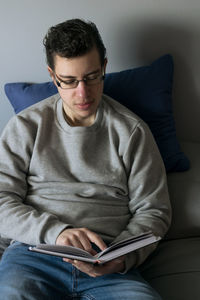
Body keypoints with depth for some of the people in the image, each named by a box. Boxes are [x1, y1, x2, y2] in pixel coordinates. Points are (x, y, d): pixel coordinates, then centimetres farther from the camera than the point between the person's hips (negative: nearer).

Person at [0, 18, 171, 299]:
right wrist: (55, 231, -14)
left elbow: (153, 209, 10)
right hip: (34, 254, 0)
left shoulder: (132, 131, 9)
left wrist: (122, 257, -10)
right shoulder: (25, 126, 10)